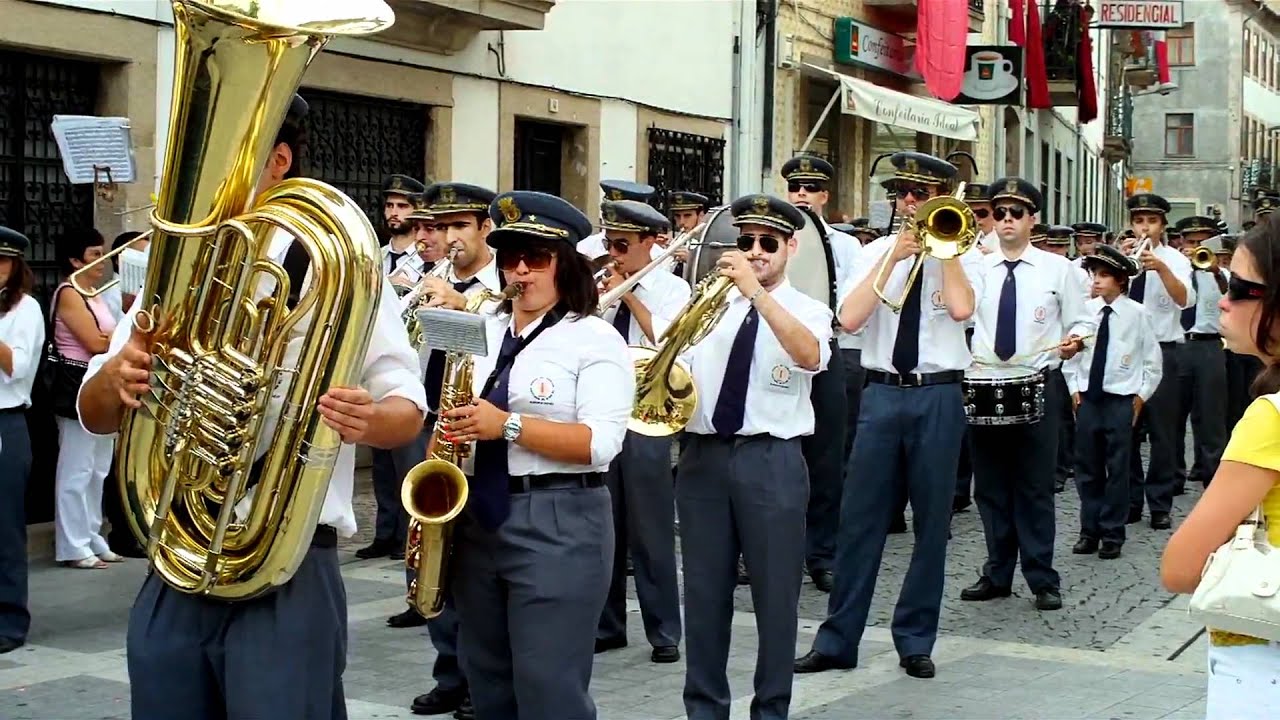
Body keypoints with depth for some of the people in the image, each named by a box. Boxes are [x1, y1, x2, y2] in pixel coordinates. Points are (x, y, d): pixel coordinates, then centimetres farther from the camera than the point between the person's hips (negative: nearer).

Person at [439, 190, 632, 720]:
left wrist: (509, 425, -23)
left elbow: (602, 443, -16)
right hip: (477, 520, 7)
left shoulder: (596, 339, -5)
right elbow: (455, 416, 21)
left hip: (558, 525, -6)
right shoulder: (483, 333, 14)